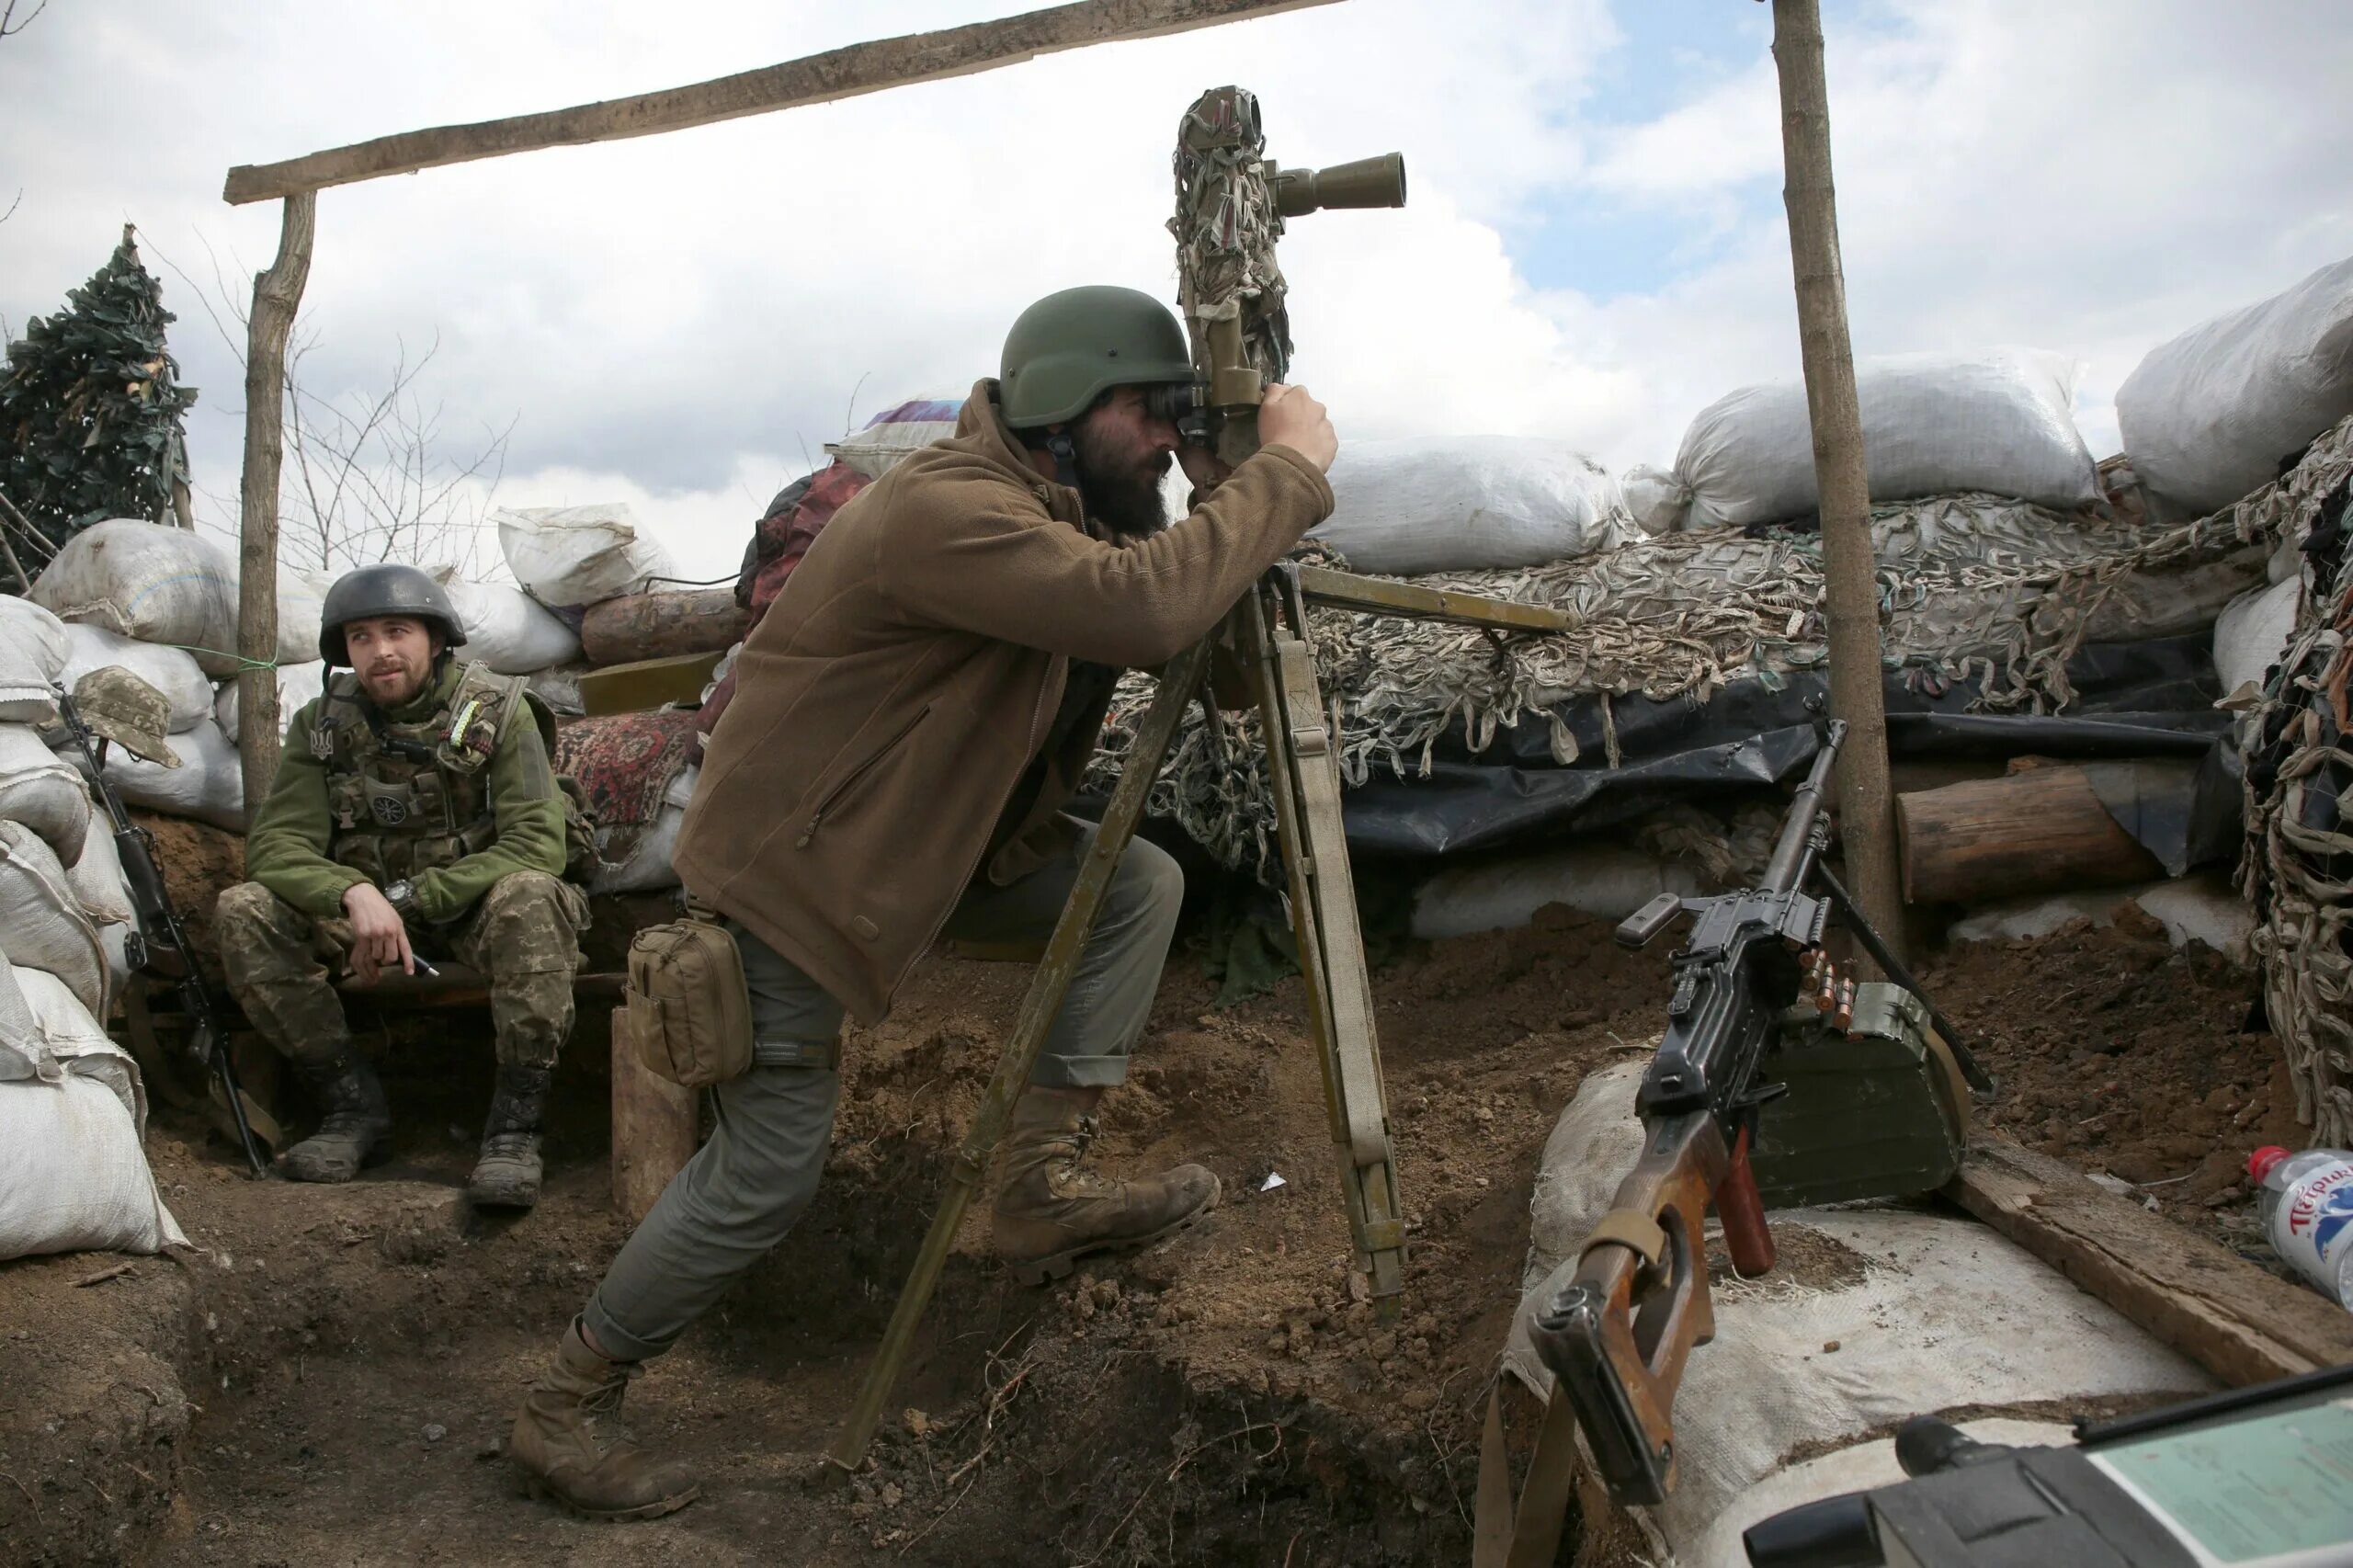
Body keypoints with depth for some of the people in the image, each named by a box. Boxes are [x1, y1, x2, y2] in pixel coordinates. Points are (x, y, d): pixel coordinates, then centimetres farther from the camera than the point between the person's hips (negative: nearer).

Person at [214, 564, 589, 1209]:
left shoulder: (499, 711, -10)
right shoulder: (322, 725, -1)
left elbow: (538, 843, -19)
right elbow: (276, 843, -10)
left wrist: (413, 900, -26)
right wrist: (355, 894, -32)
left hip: (474, 907, -3)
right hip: (365, 908, 4)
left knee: (529, 898, -36)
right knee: (243, 910, -20)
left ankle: (515, 1121, -26)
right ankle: (354, 1102, -11)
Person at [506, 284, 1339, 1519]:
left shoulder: (1063, 515, 2)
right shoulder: (947, 510, -28)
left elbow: (1174, 636, 6)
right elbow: (1145, 607, -40)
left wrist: (1256, 493, -9)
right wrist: (1289, 471, -28)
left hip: (930, 843, 9)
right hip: (789, 865, -9)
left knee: (1139, 883, -2)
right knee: (765, 1175, -2)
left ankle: (1044, 1181, 1)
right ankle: (564, 1409, 19)